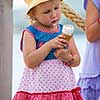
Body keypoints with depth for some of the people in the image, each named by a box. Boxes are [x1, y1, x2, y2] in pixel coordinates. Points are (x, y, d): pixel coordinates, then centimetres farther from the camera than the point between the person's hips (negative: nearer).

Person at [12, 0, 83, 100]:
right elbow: (29, 62, -15)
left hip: (64, 84, 4)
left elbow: (77, 60, 8)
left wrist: (68, 58, -14)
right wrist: (49, 45, -20)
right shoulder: (30, 33, -5)